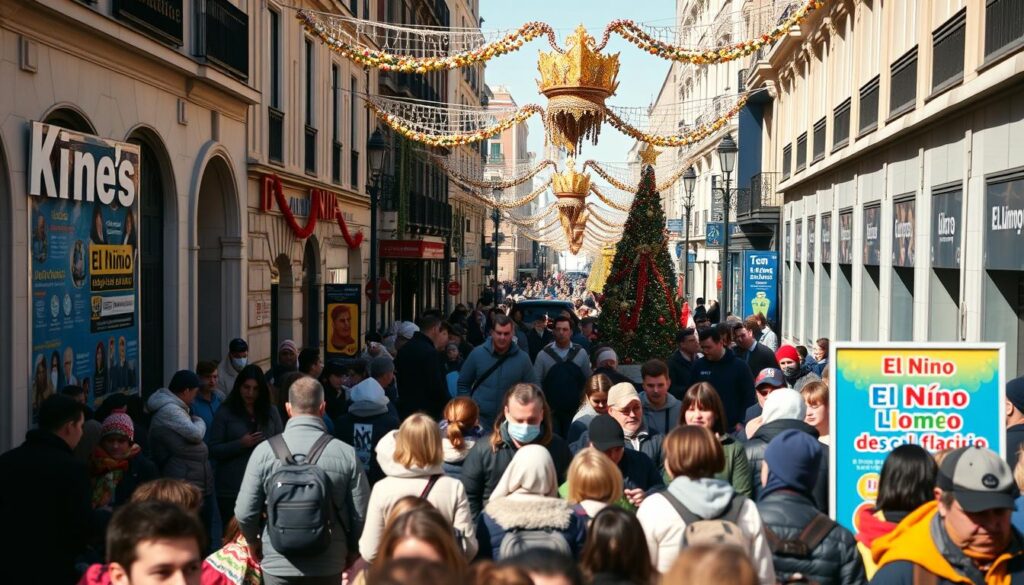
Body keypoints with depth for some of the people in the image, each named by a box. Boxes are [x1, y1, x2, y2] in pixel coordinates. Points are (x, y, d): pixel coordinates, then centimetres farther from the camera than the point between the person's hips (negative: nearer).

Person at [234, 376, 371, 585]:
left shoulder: (265, 451, -9)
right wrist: (350, 550, 13)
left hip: (278, 567, 0)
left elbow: (244, 512, -6)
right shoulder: (346, 454, -9)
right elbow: (361, 515, -6)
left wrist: (253, 542, 14)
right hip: (329, 567, 0)